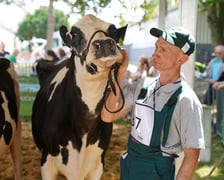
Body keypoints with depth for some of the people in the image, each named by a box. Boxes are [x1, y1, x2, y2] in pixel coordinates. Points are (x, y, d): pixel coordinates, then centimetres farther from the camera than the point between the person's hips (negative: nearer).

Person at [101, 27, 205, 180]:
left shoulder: (186, 101, -18)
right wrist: (120, 72, -9)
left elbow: (192, 157, -17)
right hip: (129, 165, 6)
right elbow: (108, 116, -6)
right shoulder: (143, 85, -1)